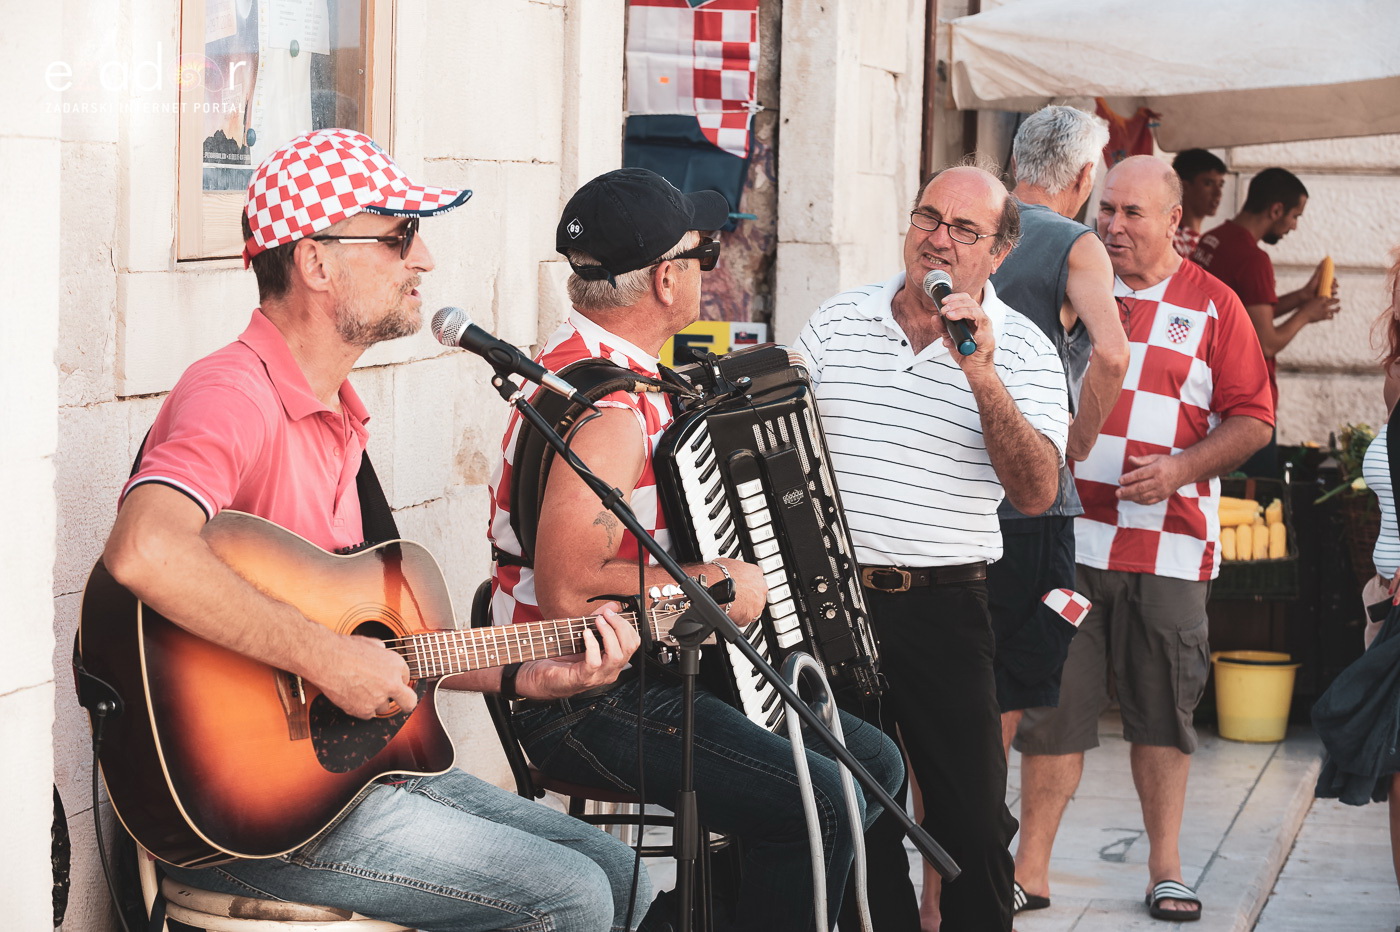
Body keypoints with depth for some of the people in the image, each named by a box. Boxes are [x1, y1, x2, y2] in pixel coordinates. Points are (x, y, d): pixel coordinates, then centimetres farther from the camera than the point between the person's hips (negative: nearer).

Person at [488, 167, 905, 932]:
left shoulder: (595, 356, 11)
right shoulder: (605, 409, -22)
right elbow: (570, 591, -31)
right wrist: (721, 585, -21)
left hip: (650, 676, 11)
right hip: (588, 710, -11)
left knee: (873, 762, 10)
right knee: (821, 803, -24)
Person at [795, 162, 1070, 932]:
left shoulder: (1022, 351, -1)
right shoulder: (836, 322, 7)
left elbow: (1036, 493, -13)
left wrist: (980, 374, -23)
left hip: (942, 607, -2)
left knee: (973, 824, 2)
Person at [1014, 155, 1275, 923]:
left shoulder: (1212, 306, 5)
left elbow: (1252, 420, 3)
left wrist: (1184, 467, -12)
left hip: (1168, 539, 0)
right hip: (1067, 535, 1)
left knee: (1162, 709, 6)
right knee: (1054, 703, 0)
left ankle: (1166, 867, 16)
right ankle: (1031, 867, 6)